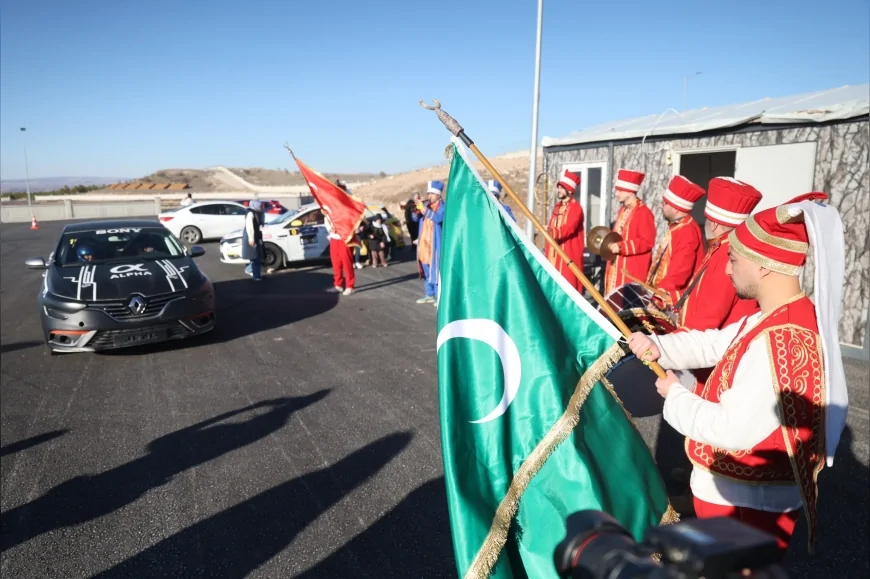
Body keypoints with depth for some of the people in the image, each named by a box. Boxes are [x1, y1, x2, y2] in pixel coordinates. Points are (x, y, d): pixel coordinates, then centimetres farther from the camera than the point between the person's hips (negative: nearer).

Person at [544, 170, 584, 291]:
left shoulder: (576, 208, -10)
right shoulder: (557, 207, 15)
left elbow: (568, 229, -25)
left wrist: (552, 232, -42)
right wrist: (547, 252, 15)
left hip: (569, 254, -8)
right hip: (554, 254, 8)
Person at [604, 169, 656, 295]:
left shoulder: (643, 212, -13)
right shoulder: (622, 211, 15)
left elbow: (647, 242, -19)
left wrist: (621, 247, -24)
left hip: (632, 271, -9)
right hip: (616, 268, 9)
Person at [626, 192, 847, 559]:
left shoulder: (782, 342, -33)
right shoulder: (776, 317, 1)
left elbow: (734, 429, -32)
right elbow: (716, 344, 9)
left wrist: (675, 395, -17)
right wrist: (658, 346, -6)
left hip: (747, 505, -9)